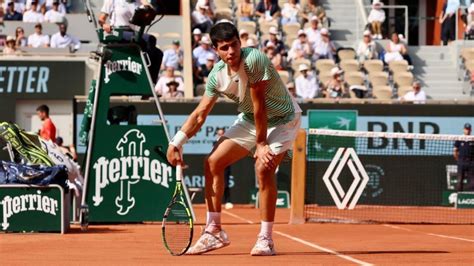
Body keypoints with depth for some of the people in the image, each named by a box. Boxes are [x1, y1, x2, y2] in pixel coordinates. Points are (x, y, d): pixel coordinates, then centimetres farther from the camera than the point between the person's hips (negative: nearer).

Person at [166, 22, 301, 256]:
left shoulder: (254, 60, -31)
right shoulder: (217, 75, -11)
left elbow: (259, 105, -28)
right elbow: (200, 113, -2)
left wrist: (261, 144, -24)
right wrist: (176, 142, -10)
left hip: (282, 119, -7)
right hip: (249, 120, 7)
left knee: (263, 169, -26)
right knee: (212, 162, 0)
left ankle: (265, 239, -16)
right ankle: (214, 232, 9)